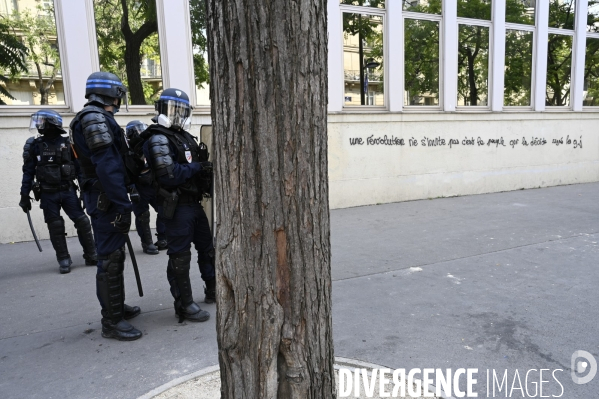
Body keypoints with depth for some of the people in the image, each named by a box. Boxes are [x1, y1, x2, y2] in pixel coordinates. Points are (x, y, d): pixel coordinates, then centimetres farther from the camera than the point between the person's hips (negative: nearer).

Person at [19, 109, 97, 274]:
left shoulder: (67, 143, -1)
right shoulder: (34, 146, 1)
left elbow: (79, 167, 0)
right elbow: (28, 172, 3)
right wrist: (24, 196, 1)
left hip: (68, 191, 0)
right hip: (48, 194, 1)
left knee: (82, 222, -2)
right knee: (55, 227, 5)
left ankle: (91, 255, 10)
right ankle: (64, 260, 15)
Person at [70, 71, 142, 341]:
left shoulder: (98, 118, 17)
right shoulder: (95, 118, -14)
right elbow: (107, 166, -23)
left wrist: (121, 202, 20)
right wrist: (123, 206, -25)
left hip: (105, 199, 11)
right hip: (106, 200, -11)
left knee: (114, 255, 19)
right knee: (109, 259, -4)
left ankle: (116, 307, 33)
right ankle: (112, 322, 5)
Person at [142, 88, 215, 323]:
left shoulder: (184, 136, 16)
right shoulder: (158, 139, -12)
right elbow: (169, 175, -24)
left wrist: (206, 165, 2)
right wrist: (197, 167, -15)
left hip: (193, 203, 10)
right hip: (177, 206, -10)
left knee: (207, 248, 18)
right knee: (180, 257, -2)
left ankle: (213, 291, 33)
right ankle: (184, 305, 8)